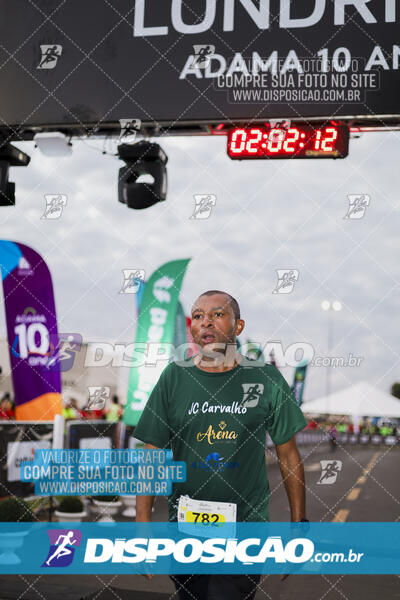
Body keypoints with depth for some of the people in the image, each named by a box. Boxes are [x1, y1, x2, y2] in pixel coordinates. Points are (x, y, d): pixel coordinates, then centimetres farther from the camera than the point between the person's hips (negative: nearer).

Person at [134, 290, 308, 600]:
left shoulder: (266, 379, -1)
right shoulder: (174, 378, 1)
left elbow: (289, 455, 5)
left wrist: (298, 526, 4)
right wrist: (143, 528, -4)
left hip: (246, 530, -2)